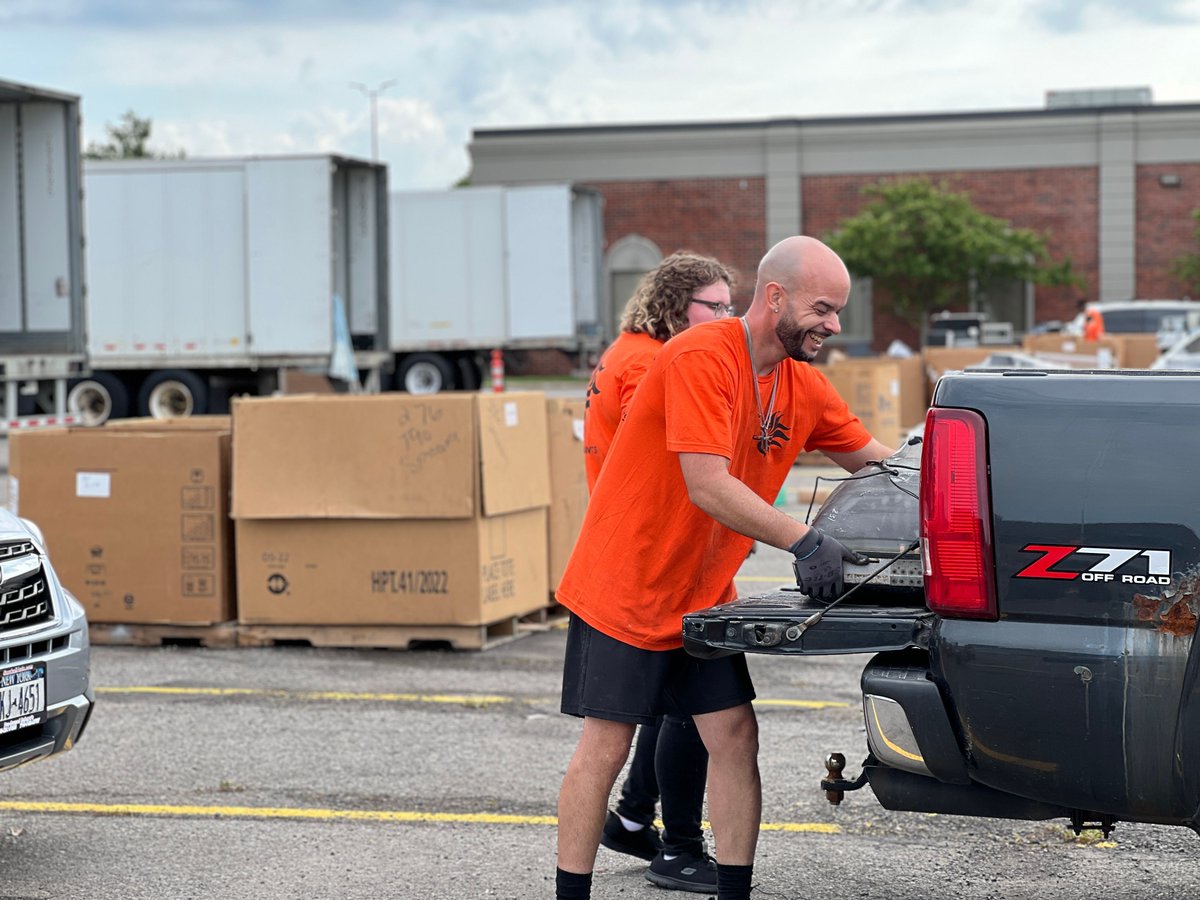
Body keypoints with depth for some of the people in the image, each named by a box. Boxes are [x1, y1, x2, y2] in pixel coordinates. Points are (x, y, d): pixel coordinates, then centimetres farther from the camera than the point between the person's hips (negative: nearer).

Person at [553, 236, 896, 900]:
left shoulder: (803, 385, 3)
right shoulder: (700, 358, -22)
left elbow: (870, 458, 16)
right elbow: (709, 486, -29)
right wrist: (803, 541, -34)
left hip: (702, 597, 7)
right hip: (622, 590, -7)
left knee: (734, 738, 2)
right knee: (604, 748, -2)